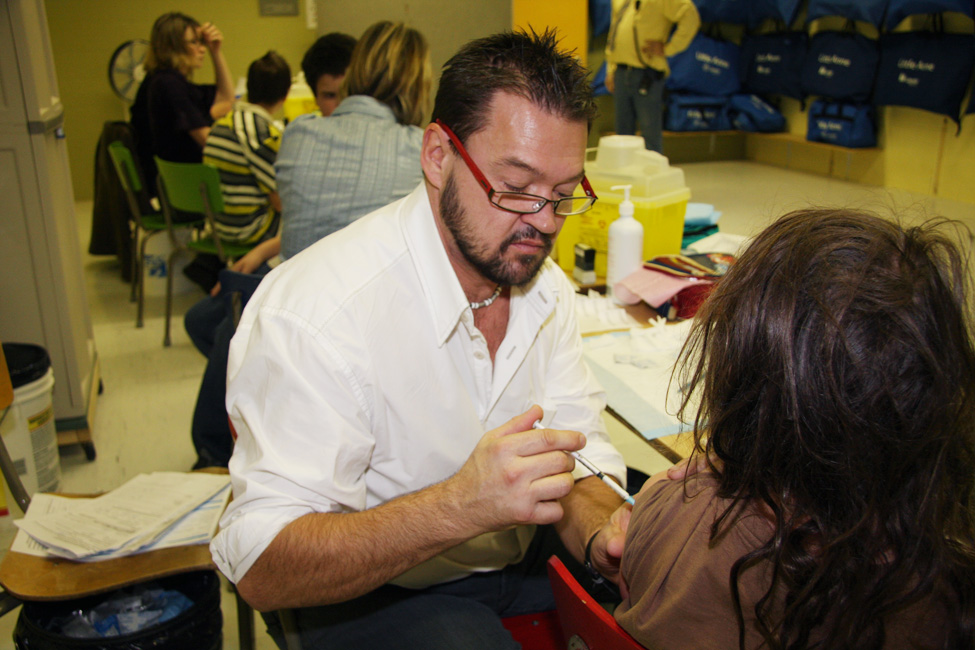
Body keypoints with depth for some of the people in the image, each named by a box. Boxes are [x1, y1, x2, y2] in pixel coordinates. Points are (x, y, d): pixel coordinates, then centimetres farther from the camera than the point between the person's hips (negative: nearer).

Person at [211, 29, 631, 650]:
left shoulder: (543, 283, -4)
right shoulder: (314, 314, -29)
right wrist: (462, 504, -43)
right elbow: (262, 570, -29)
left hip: (520, 548, 6)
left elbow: (577, 452, -1)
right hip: (373, 593, -5)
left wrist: (602, 535, -24)